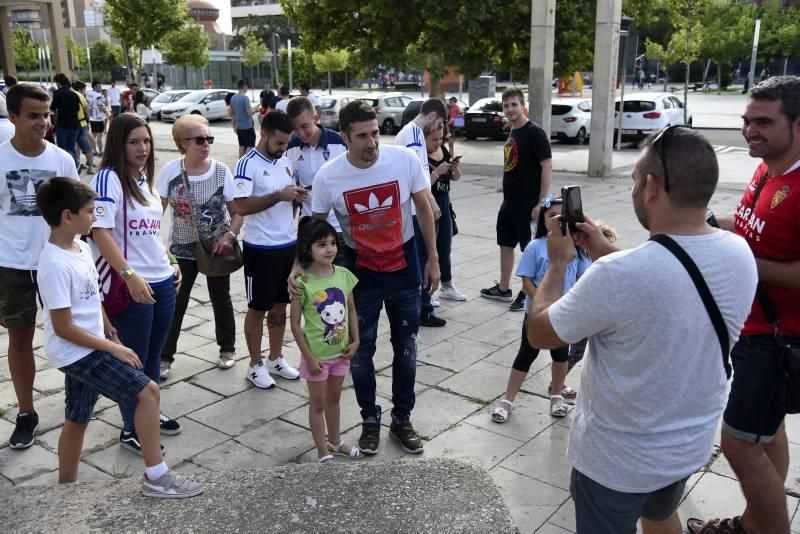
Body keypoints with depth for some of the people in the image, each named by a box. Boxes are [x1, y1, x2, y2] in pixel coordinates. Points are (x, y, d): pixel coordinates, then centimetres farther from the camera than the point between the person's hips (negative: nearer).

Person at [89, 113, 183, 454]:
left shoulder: (144, 178, 12)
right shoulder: (108, 178, -13)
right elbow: (100, 232, -22)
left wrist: (170, 261, 16)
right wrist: (129, 275, -27)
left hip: (163, 282, 7)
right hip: (131, 286, -7)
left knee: (153, 355, 19)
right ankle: (131, 430, 22)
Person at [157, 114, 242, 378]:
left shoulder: (221, 171, -10)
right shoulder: (170, 170, -9)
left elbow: (237, 212, -5)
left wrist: (229, 236, -21)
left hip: (217, 247, 0)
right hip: (182, 249, 0)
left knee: (221, 299, 14)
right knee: (174, 303, 3)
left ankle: (227, 348, 34)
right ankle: (164, 357, 18)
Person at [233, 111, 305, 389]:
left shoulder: (285, 161, 8)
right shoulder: (248, 164, -14)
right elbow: (241, 206, -24)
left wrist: (297, 196, -4)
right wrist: (279, 195, -25)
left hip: (288, 244, 7)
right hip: (261, 249, -7)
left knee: (280, 305, 16)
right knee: (258, 308, 7)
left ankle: (276, 358, 31)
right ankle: (256, 365, 20)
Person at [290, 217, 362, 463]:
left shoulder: (344, 275, -6)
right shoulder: (302, 283, -19)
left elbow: (351, 309, 6)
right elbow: (295, 324, -15)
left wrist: (355, 340, -2)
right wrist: (309, 357, -15)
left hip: (341, 351, 5)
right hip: (317, 355, -5)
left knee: (334, 398, 23)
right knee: (318, 403, 12)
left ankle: (335, 441, 42)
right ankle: (323, 453, 25)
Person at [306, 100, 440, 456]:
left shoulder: (406, 160, -18)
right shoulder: (328, 177, -18)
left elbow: (424, 209, -3)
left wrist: (433, 259, 0)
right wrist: (300, 264, -20)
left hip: (404, 267, 1)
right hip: (360, 271, 0)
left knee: (405, 347, 12)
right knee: (360, 350, 9)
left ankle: (402, 419, 31)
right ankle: (370, 420, 31)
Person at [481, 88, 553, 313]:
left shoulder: (535, 132, -14)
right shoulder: (512, 133, 11)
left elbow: (547, 167, -17)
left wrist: (541, 202, -21)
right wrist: (508, 195, 17)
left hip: (528, 203, -9)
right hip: (509, 201, 9)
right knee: (505, 244, 16)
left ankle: (528, 294, 11)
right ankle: (503, 289, 29)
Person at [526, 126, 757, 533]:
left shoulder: (618, 275, -35)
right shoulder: (740, 253, -13)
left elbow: (538, 332, -18)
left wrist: (558, 262, -5)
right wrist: (606, 253, 4)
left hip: (618, 459, -5)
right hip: (692, 445, 6)